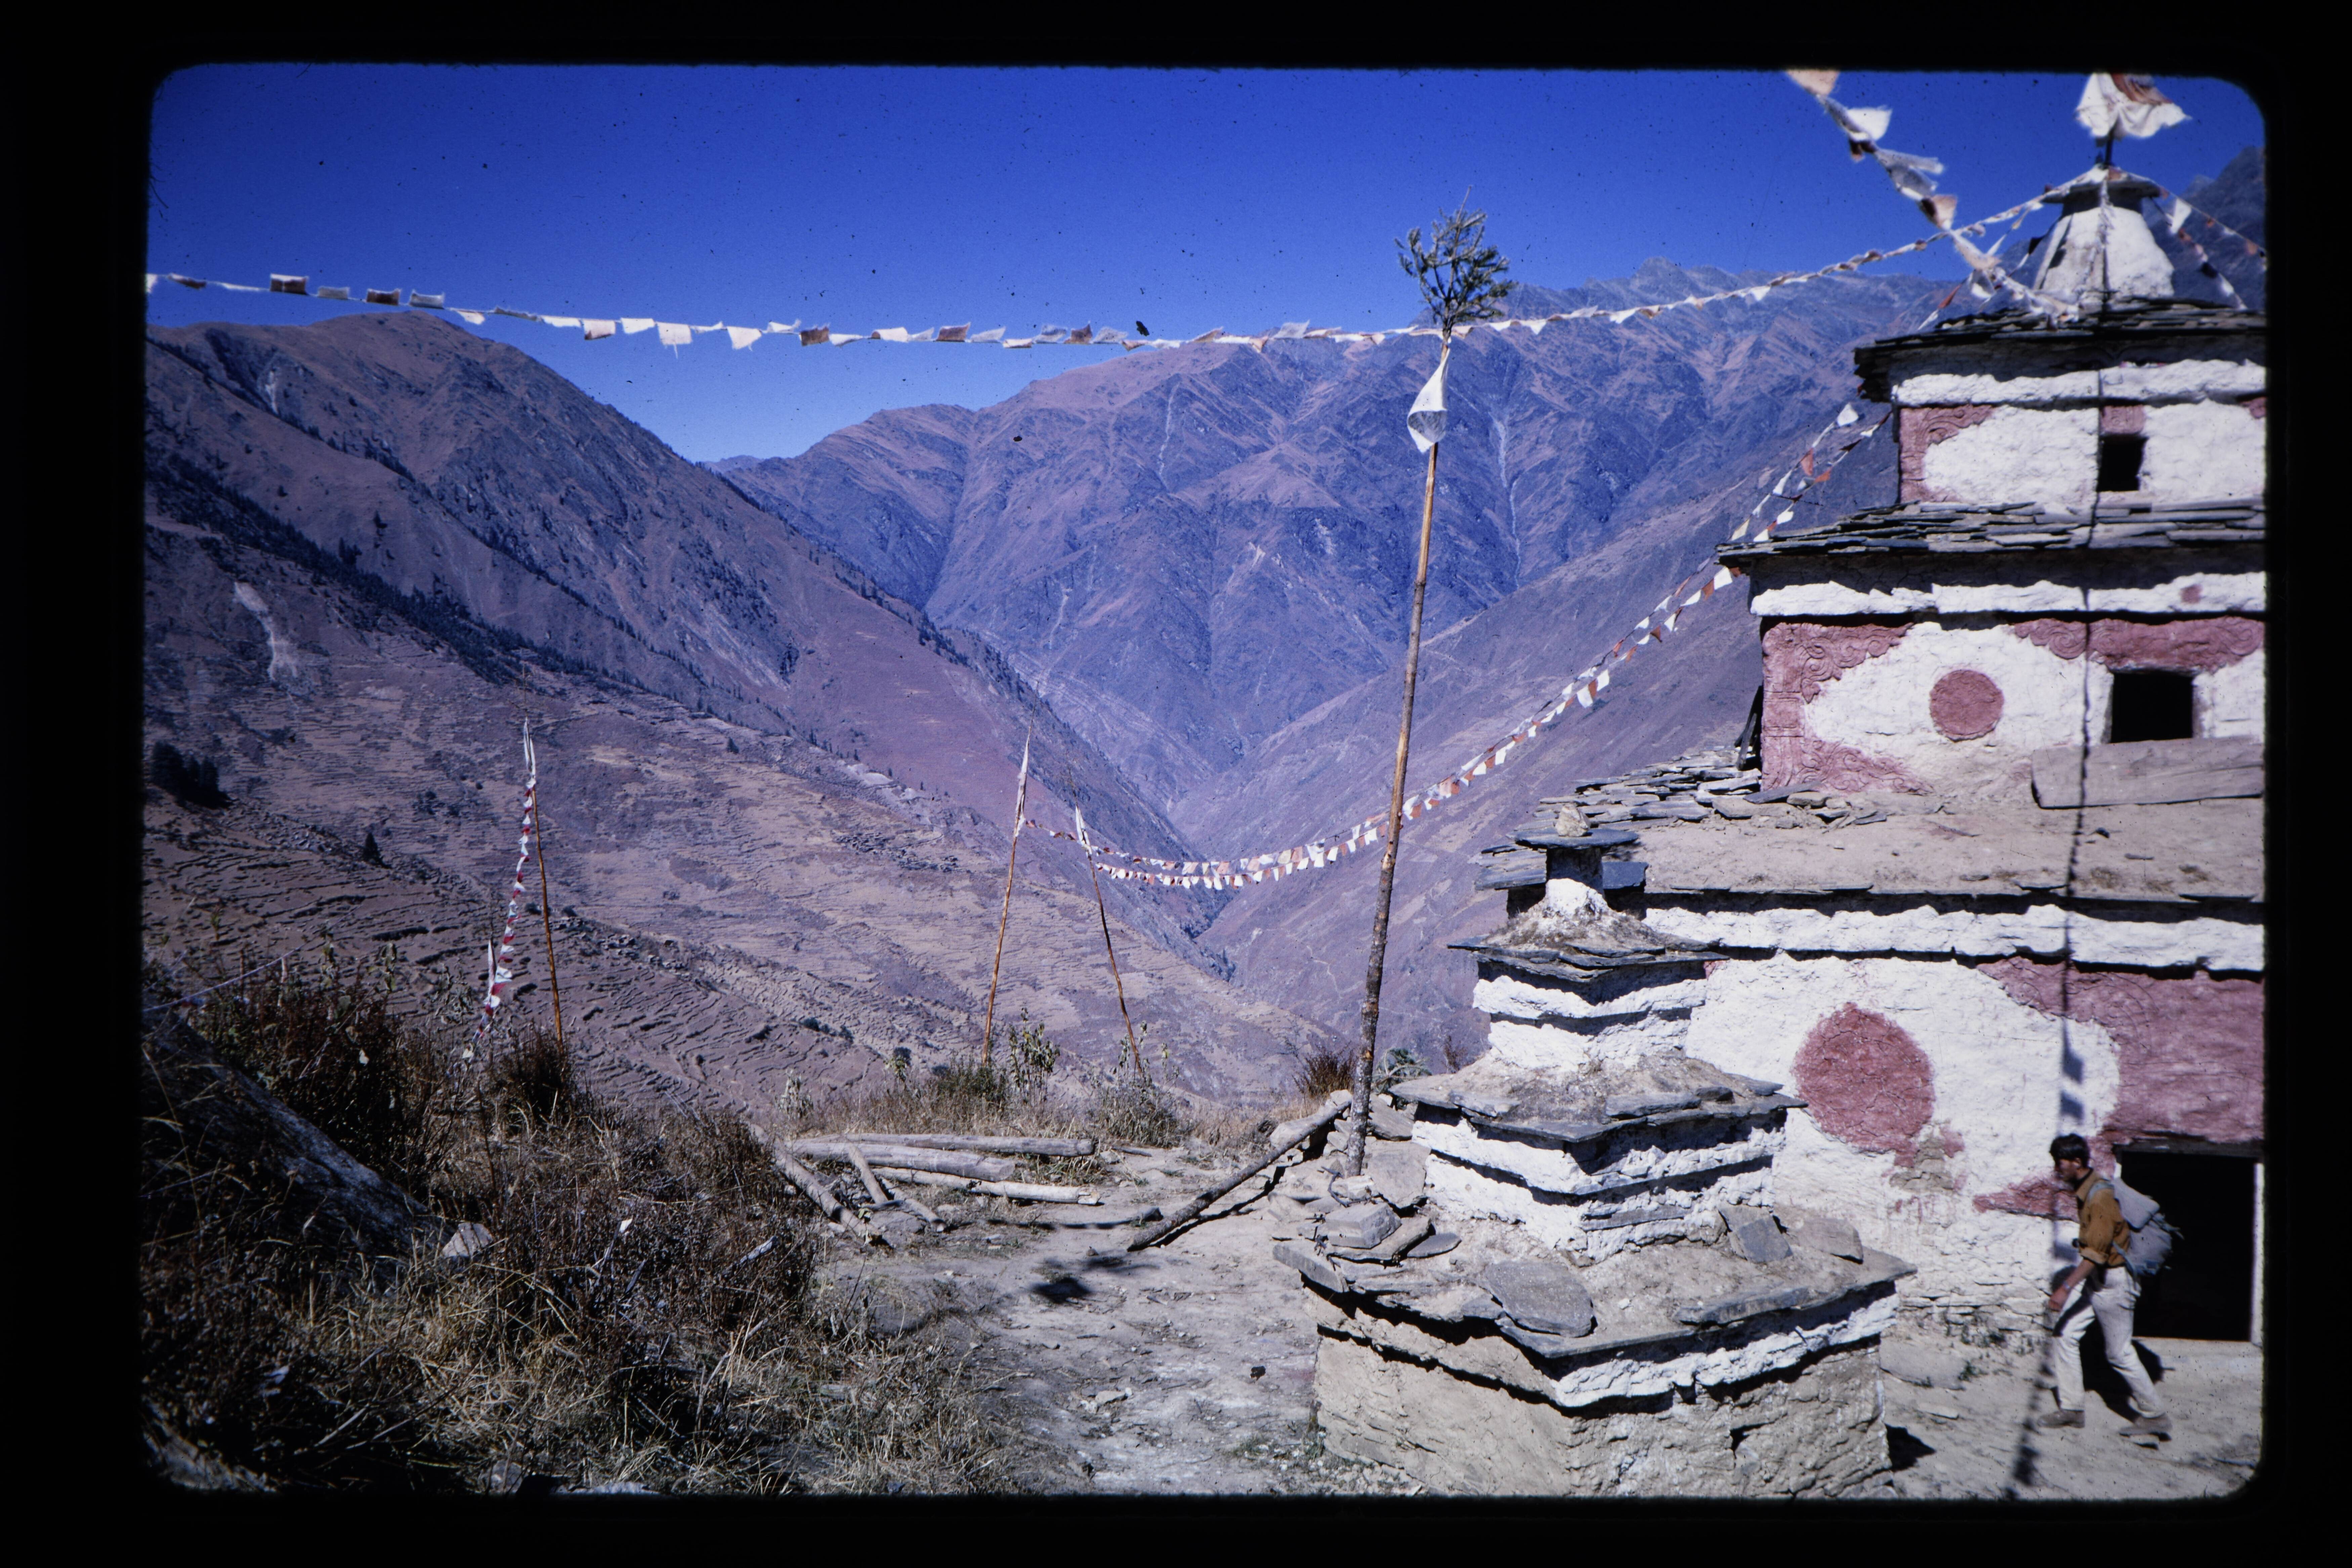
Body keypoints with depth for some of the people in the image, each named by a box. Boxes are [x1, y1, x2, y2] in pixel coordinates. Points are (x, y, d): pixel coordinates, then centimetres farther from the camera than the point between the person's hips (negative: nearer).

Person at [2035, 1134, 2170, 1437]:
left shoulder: (2100, 1196, -23)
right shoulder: (2084, 1191, 6)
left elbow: (2096, 1251, -28)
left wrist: (2066, 1288, -31)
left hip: (2113, 1281, -9)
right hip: (2093, 1277, 9)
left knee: (2119, 1353, 0)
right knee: (2064, 1334, 5)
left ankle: (2155, 1416, 16)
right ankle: (2071, 1409, 12)